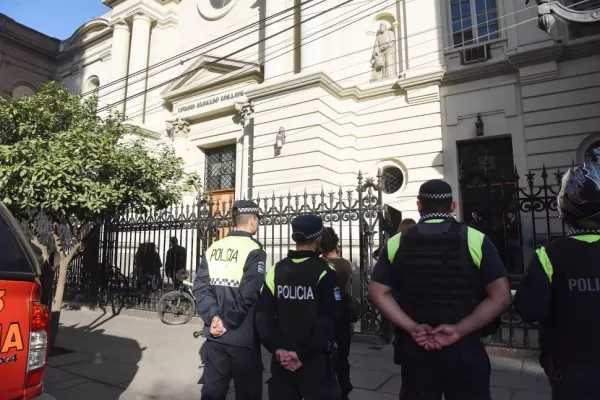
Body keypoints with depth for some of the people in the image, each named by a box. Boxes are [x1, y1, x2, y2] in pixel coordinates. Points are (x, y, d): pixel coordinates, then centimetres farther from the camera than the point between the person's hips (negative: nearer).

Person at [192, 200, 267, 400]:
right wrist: (228, 323, -13)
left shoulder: (213, 249, 4)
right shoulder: (254, 251, -14)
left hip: (214, 334, 6)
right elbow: (247, 295, -22)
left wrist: (213, 317, -9)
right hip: (243, 337, -5)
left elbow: (200, 286, -3)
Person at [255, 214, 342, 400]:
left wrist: (276, 349, -8)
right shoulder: (324, 271, -12)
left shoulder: (275, 271, 0)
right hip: (315, 360, -4)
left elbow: (263, 314, -5)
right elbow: (328, 320, -20)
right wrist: (304, 353, -16)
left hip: (282, 359, 4)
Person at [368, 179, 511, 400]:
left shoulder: (396, 243, -4)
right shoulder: (475, 239, -8)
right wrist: (459, 330, -11)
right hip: (464, 348, -1)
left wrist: (412, 327, -8)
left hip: (415, 348, 2)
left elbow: (378, 292, -7)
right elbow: (501, 296, -12)